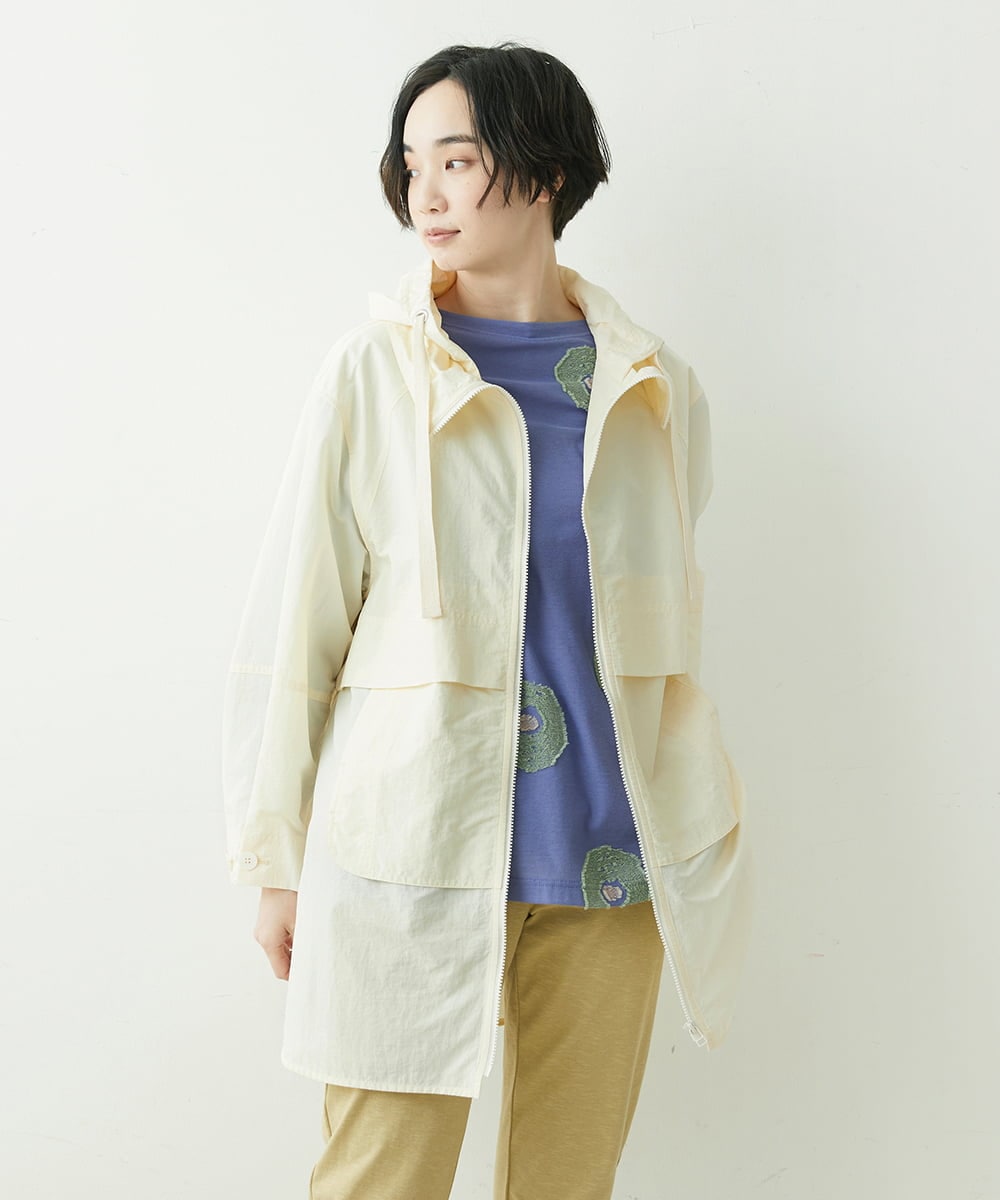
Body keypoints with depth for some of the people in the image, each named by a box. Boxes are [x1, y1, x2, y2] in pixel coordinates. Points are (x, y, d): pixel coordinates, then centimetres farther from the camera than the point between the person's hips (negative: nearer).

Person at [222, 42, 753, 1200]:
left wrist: (690, 845, 16)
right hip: (414, 847, -3)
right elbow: (293, 627, -1)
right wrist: (275, 860, -1)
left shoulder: (654, 389, 6)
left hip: (608, 851, 3)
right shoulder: (373, 371, -3)